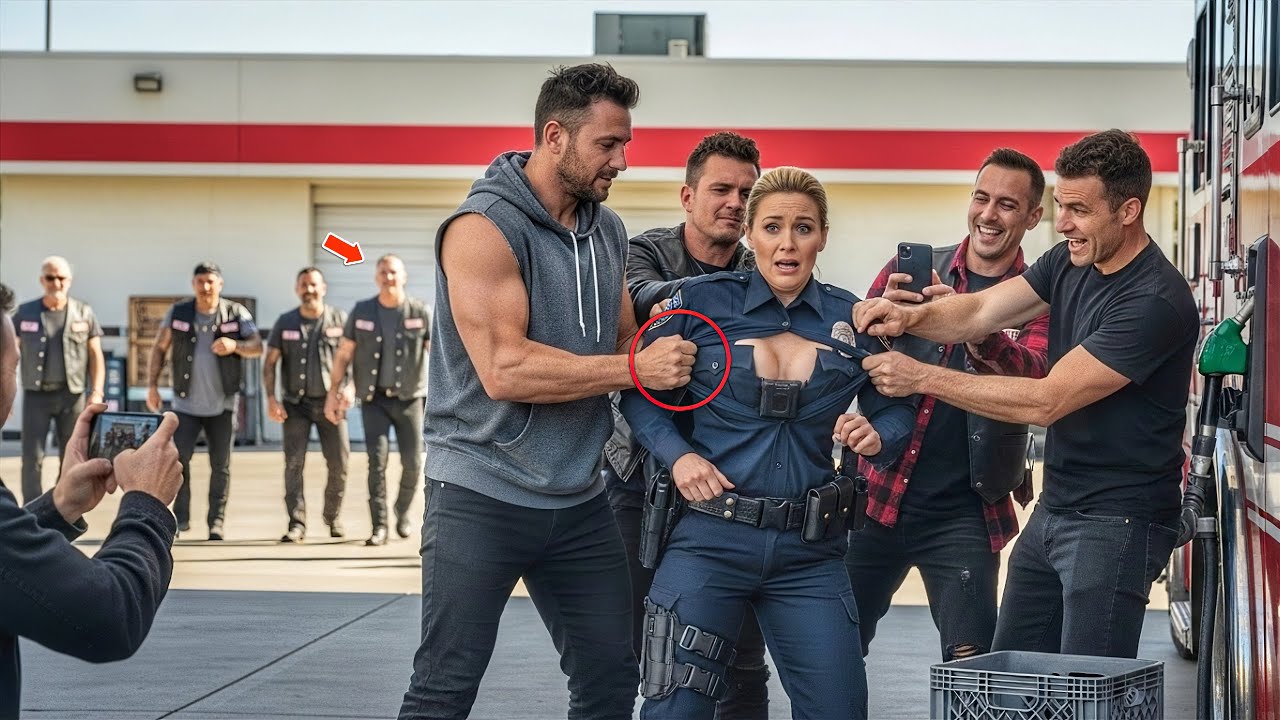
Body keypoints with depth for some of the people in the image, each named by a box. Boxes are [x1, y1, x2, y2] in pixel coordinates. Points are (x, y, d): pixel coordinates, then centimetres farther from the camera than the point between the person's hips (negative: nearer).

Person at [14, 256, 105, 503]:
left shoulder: (84, 313, 2)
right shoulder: (25, 313, 3)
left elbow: (96, 356, 3)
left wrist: (96, 392, -8)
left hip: (71, 395, 0)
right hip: (36, 396, 0)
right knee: (32, 457, -6)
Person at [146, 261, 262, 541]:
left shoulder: (236, 313, -1)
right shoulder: (178, 313, 1)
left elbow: (257, 347, -6)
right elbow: (159, 348, 7)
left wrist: (234, 345, -26)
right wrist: (152, 385, -1)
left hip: (222, 405, 0)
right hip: (186, 403, 0)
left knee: (221, 465, 1)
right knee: (178, 458, -9)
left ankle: (216, 522, 8)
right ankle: (181, 517, 4)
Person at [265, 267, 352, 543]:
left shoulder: (340, 319, 1)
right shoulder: (285, 323, 4)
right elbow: (270, 363, 5)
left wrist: (350, 387, -10)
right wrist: (271, 398, -6)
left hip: (330, 403, 0)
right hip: (296, 404, 0)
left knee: (339, 463, 0)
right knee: (294, 462, -9)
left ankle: (333, 517, 20)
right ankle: (296, 525, -9)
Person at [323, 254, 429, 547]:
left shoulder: (420, 312, -4)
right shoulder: (362, 311, 0)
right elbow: (343, 354, 5)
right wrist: (333, 393, 0)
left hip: (409, 398, 0)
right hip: (374, 399, 0)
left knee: (412, 463, 2)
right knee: (377, 459, -11)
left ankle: (402, 512, 29)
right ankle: (379, 527, -8)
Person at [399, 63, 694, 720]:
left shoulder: (606, 231, 10)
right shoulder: (484, 227, -13)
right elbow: (503, 369, -22)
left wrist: (667, 355, -4)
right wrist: (636, 368, -20)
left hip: (579, 501, 7)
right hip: (482, 496, -7)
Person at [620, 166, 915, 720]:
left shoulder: (853, 320, 5)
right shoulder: (703, 301, 0)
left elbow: (897, 412, 11)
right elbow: (639, 390, 6)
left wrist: (876, 436, -11)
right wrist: (677, 454, -10)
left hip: (810, 552, 2)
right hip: (709, 540, -2)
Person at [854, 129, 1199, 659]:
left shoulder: (1156, 301, -22)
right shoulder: (1069, 263, 6)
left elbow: (1045, 402, -24)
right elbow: (980, 312, 1)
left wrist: (921, 378, -22)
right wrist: (910, 317, -21)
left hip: (1117, 521, -9)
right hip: (1053, 510, 9)